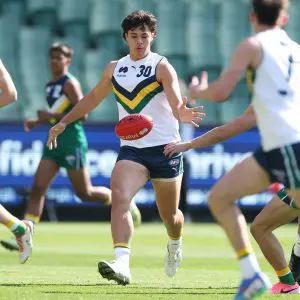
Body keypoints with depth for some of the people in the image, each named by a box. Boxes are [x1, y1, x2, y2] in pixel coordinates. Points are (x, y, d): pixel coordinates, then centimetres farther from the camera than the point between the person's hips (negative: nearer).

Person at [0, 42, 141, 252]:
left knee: (85, 193, 1)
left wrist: (52, 116, -22)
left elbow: (82, 114, -18)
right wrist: (37, 123, 10)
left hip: (72, 142, -8)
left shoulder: (70, 84, -10)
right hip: (54, 141, 8)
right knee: (38, 188, -5)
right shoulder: (50, 85, 15)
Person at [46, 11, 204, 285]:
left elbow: (176, 104, -19)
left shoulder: (162, 67, -5)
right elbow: (93, 98, 25)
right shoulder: (114, 69, 10)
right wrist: (64, 122, 24)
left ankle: (175, 245, 46)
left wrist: (182, 113, -43)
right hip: (131, 149, 3)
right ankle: (122, 265, -35)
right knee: (119, 197, -24)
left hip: (165, 148, -3)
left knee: (169, 214, 10)